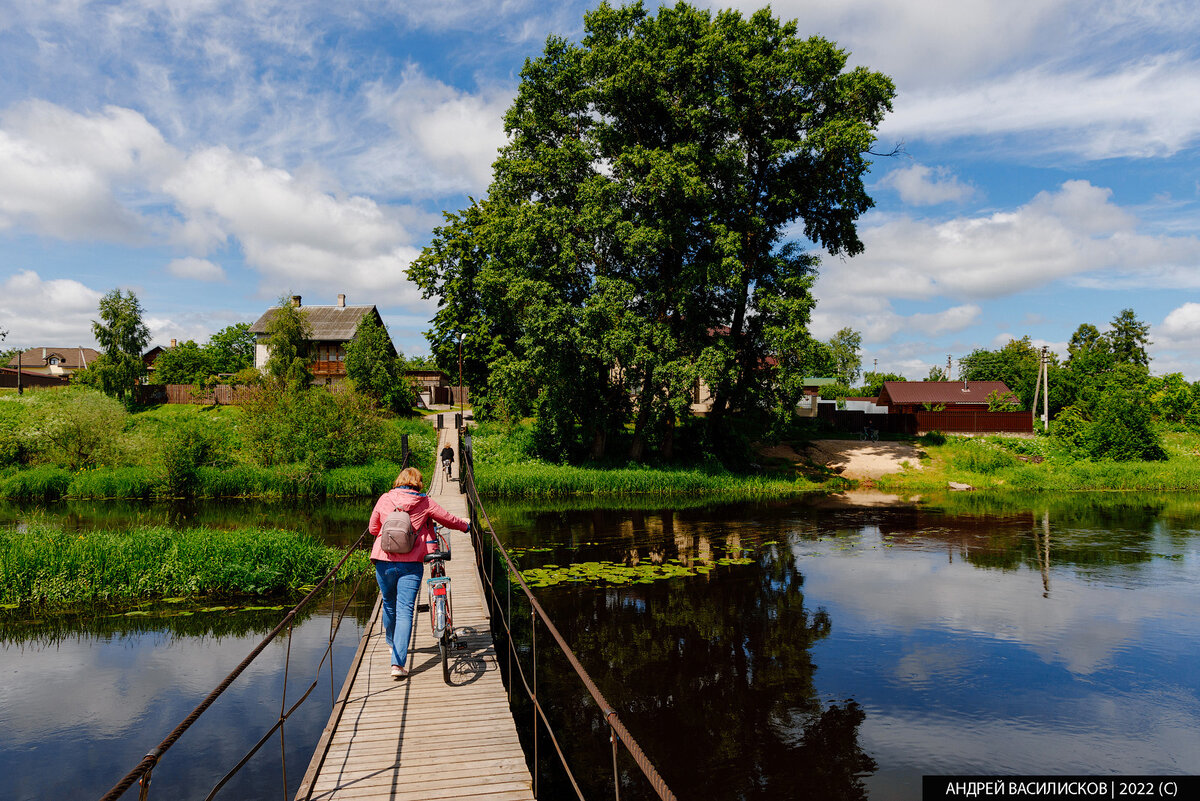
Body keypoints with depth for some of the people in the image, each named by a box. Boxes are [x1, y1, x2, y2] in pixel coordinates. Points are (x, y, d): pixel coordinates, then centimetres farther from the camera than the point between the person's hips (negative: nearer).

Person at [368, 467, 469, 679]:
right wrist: (466, 526, 29)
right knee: (405, 610, -2)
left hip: (384, 562, 2)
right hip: (411, 564, -2)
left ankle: (391, 641, 48)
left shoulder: (384, 499, 4)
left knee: (389, 605, 23)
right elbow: (449, 519, 10)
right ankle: (398, 663, -10)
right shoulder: (424, 502, 0)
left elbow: (373, 529, 14)